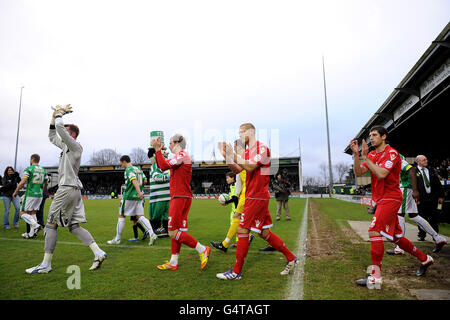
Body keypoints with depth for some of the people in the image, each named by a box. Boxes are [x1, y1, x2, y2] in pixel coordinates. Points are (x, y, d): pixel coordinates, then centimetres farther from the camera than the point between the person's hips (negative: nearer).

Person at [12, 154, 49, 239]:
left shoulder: (28, 169, -7)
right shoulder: (43, 170, 11)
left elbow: (23, 182, -13)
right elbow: (46, 183, 16)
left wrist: (16, 192, -2)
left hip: (30, 194, -6)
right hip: (39, 195, 6)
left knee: (23, 213, 3)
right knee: (32, 213, 12)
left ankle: (36, 225, -17)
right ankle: (32, 233, 10)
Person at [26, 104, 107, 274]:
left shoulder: (75, 145, -7)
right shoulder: (65, 145, 21)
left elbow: (60, 127, -19)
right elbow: (52, 137, 33)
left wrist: (60, 113, -1)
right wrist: (53, 119, 21)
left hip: (67, 189, -9)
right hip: (74, 190, 9)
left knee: (51, 224, -1)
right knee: (74, 226, 6)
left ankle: (45, 265, 7)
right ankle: (98, 253, -1)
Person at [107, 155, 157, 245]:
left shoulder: (128, 169, -9)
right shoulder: (138, 169, 14)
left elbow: (134, 180, -23)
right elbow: (145, 180, 14)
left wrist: (139, 192, -34)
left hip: (129, 196, -7)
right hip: (139, 197, 7)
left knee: (121, 216, 9)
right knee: (140, 216, 5)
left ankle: (117, 239, 19)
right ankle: (152, 234, -12)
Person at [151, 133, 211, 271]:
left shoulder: (182, 155, -10)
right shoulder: (177, 157, 20)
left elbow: (164, 166, -20)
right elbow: (162, 165, 24)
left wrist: (158, 149, -11)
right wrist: (157, 150, 18)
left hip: (180, 198, -10)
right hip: (177, 197, 10)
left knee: (173, 232, -9)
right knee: (175, 231, 12)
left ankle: (202, 249, -1)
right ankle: (173, 263, 20)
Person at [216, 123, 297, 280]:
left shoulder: (262, 148, -11)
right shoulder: (247, 152, 16)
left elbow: (250, 167, -22)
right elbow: (237, 170, 10)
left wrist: (233, 155, -19)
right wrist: (226, 155, 1)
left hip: (257, 197, -9)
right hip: (253, 196, 9)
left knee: (242, 230, -7)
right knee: (264, 233, 13)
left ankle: (236, 271, 4)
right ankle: (291, 258, 26)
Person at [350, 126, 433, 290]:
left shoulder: (391, 153, -11)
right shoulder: (372, 155, 12)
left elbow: (381, 174, -25)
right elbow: (358, 173, 1)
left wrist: (365, 157, -23)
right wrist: (356, 154, -10)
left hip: (391, 198, -8)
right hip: (381, 200, 8)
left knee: (374, 231, -19)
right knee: (395, 237, 17)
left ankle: (375, 277, -16)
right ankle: (424, 259, 38)